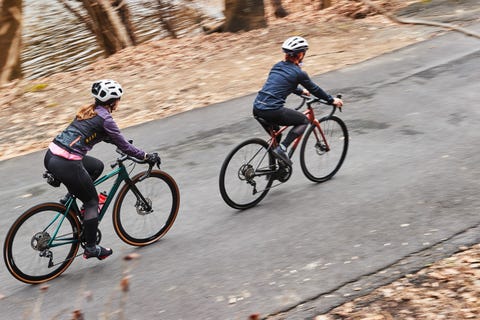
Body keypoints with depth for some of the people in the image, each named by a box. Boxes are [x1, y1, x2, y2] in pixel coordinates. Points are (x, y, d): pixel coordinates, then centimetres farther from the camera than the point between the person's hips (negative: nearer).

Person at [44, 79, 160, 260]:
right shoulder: (105, 118, -7)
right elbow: (123, 146, -2)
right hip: (66, 165, -8)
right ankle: (91, 248, 14)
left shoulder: (89, 111, 17)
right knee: (92, 201, 9)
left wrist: (123, 144, 40)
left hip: (51, 155, 8)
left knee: (97, 166, 28)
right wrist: (146, 157, 9)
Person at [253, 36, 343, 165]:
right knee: (304, 121, 12)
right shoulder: (298, 73, -2)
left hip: (257, 108, 8)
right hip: (273, 110, -8)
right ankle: (282, 148, -2)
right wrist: (332, 100, 25)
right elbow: (314, 89, 10)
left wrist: (301, 91, 54)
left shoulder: (277, 66, 18)